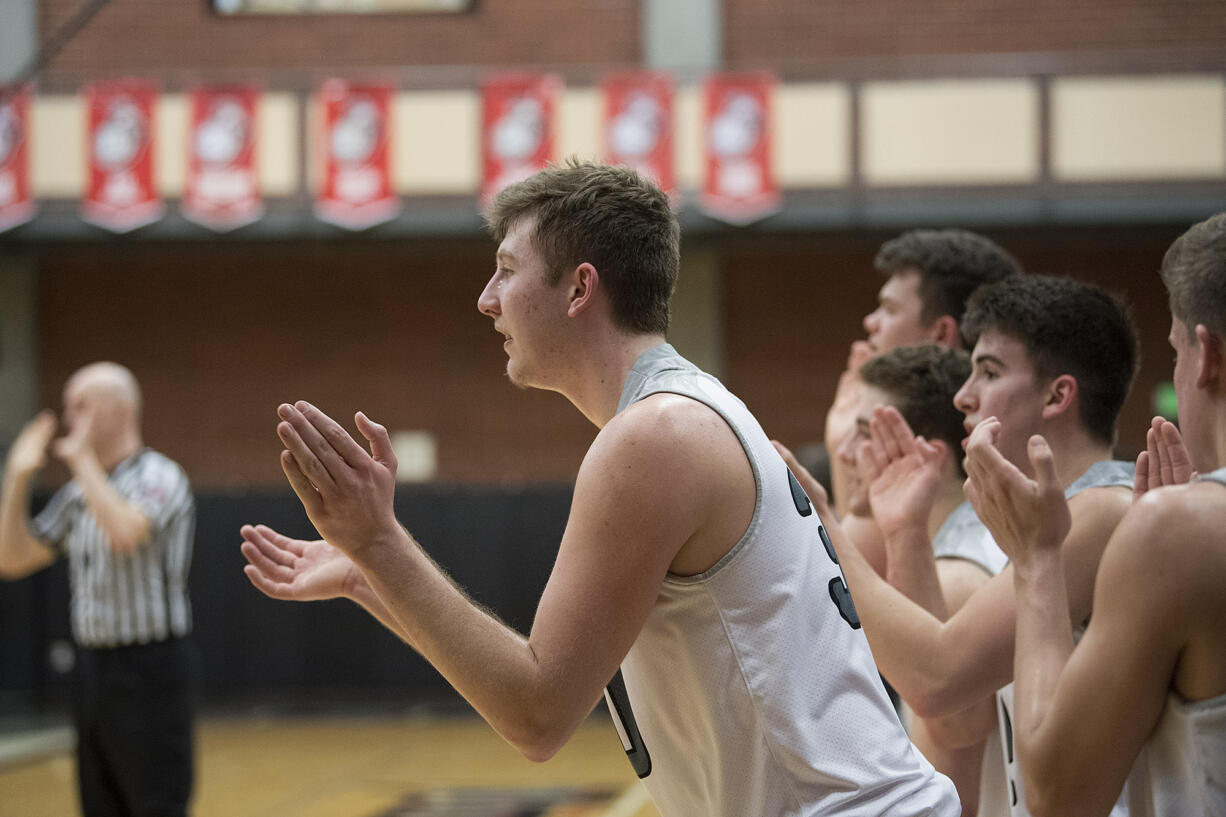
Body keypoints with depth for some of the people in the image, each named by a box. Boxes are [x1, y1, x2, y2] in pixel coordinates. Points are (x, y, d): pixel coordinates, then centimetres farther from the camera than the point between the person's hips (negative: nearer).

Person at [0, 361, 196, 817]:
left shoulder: (159, 478, -10)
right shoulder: (79, 492, 14)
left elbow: (125, 533, -31)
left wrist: (82, 459, -21)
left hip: (148, 670, -8)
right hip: (94, 670, 8)